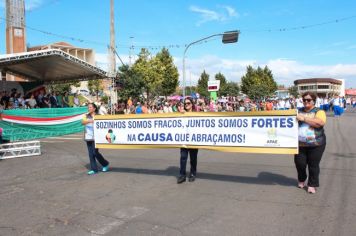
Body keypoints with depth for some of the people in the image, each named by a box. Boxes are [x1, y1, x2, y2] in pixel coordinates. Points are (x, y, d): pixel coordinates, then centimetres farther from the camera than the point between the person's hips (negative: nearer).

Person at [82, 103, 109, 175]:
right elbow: (83, 122, -11)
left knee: (95, 152, -10)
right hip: (88, 137, 4)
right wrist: (89, 121, -29)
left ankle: (105, 164, 13)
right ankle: (94, 169, 14)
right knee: (91, 154, 5)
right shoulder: (86, 116, 8)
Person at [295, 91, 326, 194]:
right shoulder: (298, 111, 12)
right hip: (300, 144, 3)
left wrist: (304, 118, -23)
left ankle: (312, 185, 19)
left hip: (316, 144, -3)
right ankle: (301, 180, 33)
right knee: (299, 163, 6)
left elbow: (320, 123, -21)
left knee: (313, 165, 3)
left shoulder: (319, 112, -2)